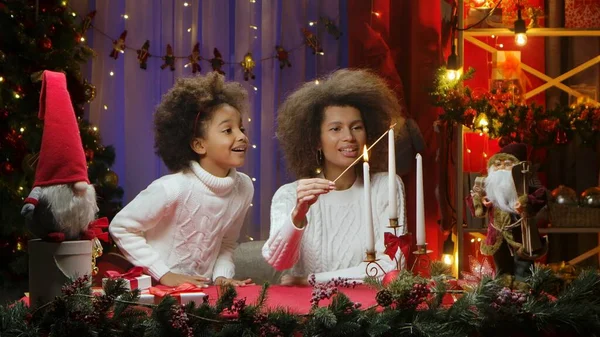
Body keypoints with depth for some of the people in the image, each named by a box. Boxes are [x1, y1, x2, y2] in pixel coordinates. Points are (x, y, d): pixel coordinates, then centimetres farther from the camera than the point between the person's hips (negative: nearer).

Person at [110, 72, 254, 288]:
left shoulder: (244, 187, -2)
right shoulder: (173, 188, -18)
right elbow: (121, 227, -10)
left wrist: (222, 276, -5)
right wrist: (164, 274, -11)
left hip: (201, 291, 4)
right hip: (157, 290, -4)